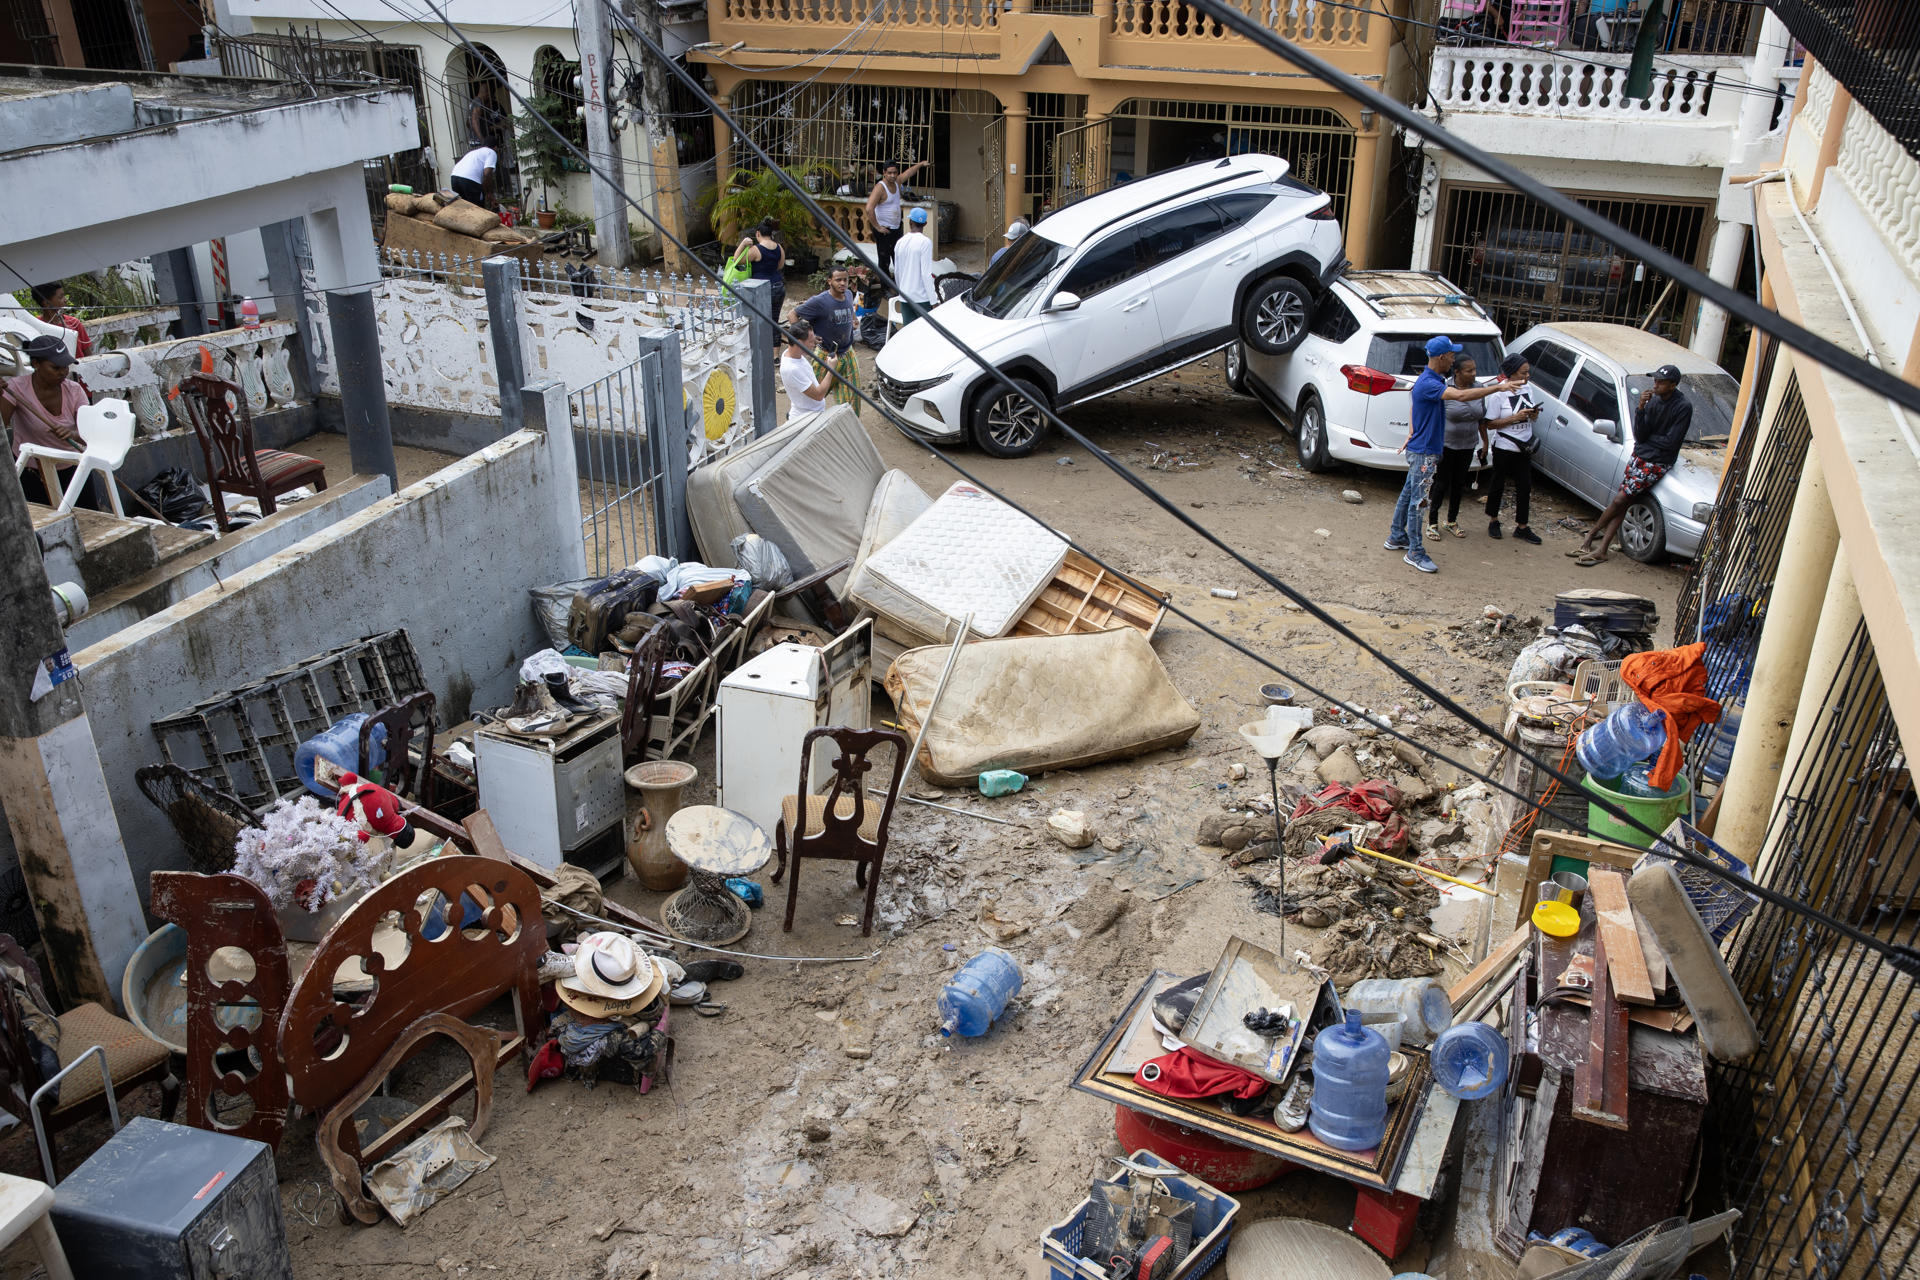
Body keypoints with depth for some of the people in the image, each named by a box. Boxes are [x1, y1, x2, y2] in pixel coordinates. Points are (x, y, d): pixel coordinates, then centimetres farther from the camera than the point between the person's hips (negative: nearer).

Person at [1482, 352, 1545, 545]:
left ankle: (1522, 527, 14)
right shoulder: (1499, 394, -13)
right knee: (1498, 485, 9)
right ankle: (1493, 521, 27)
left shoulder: (1527, 391, 5)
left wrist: (1534, 415, -7)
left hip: (1524, 449, 5)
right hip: (1504, 448, -5)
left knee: (1525, 487, 5)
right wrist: (1515, 418, -23)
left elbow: (1533, 420, 16)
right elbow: (1490, 424, -15)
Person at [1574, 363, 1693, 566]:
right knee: (1622, 503, 2)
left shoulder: (1683, 407, -14)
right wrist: (1641, 408, -16)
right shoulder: (1654, 400, 3)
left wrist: (1646, 436, -4)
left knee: (1621, 500, -9)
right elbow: (1640, 435, -4)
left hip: (1657, 463, -6)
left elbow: (1671, 442, -17)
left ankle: (1592, 534, 10)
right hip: (1639, 456, 6)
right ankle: (1601, 550, 2)